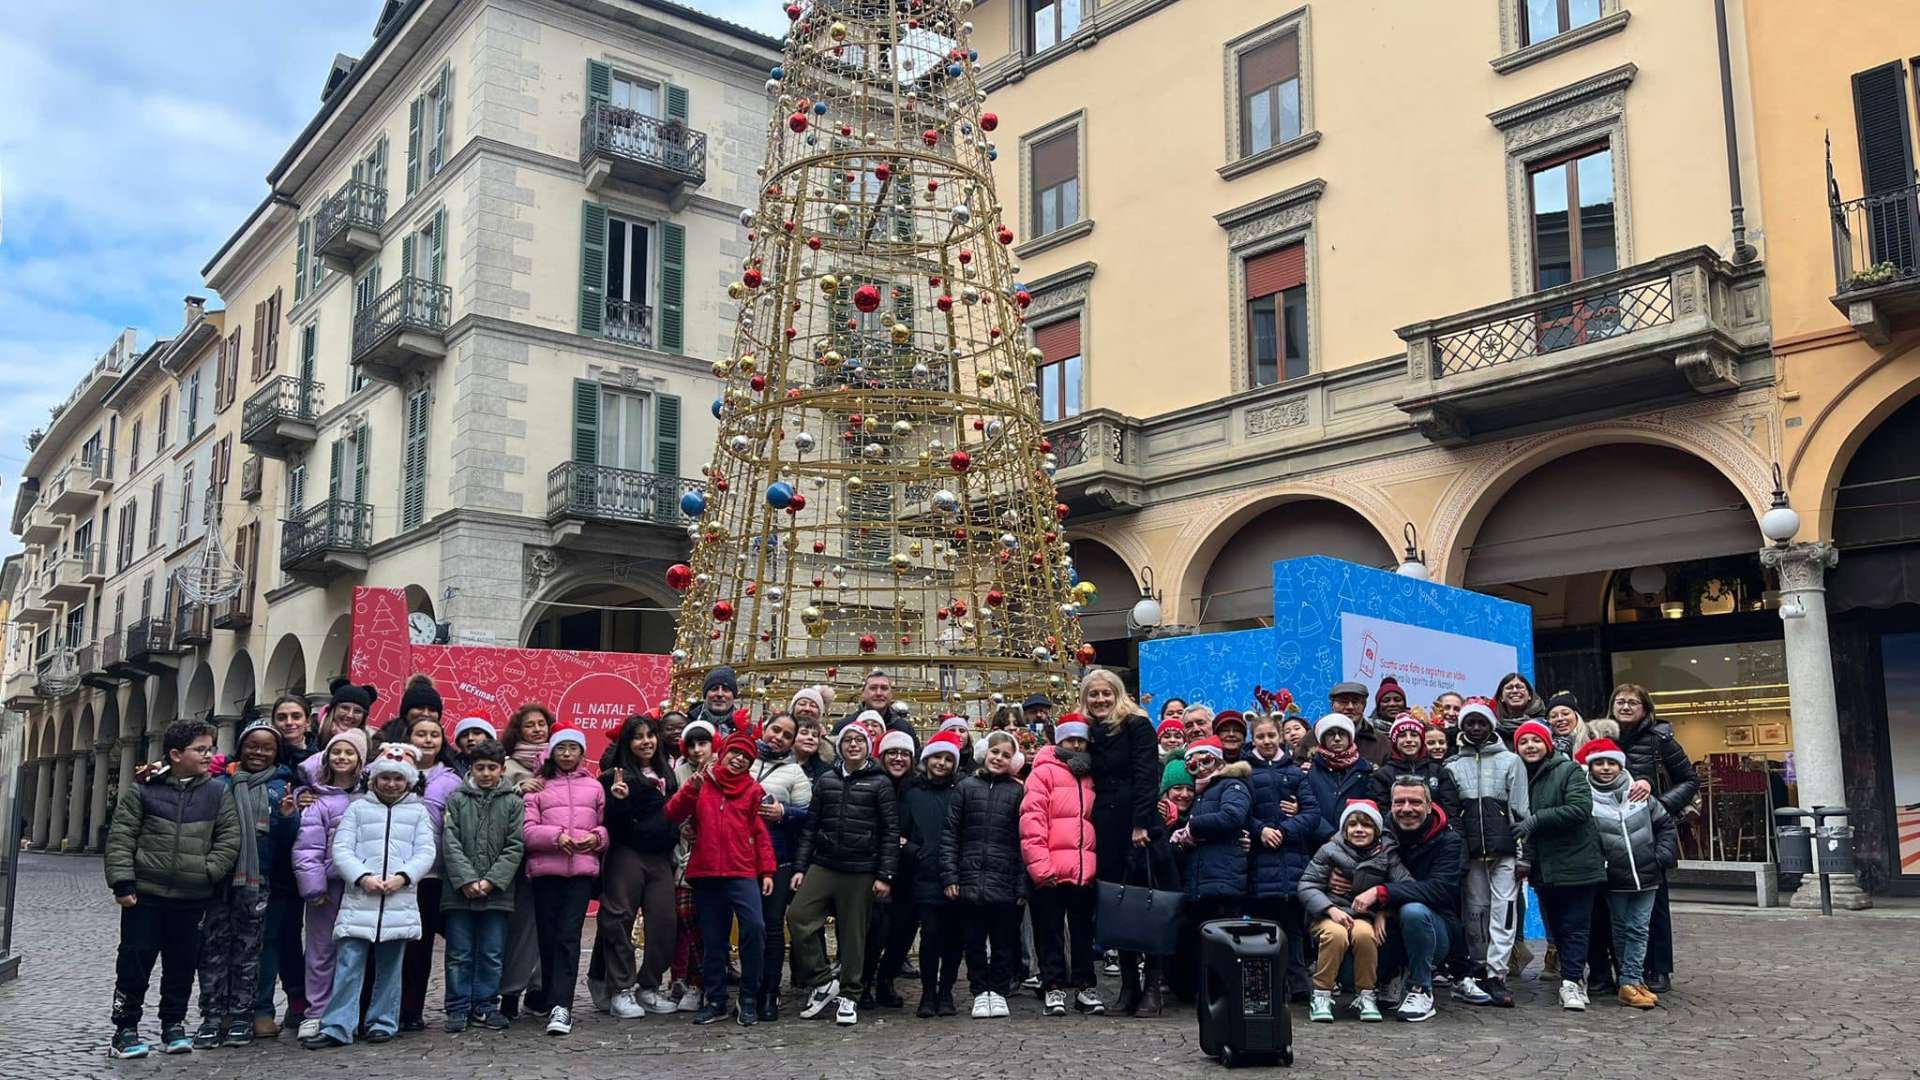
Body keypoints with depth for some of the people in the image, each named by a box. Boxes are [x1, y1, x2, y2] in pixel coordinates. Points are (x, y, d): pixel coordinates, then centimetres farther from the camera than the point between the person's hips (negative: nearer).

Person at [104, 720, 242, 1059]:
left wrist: (207, 872, -7)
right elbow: (120, 839, -1)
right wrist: (122, 883, -8)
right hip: (145, 894, -2)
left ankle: (173, 1025, 23)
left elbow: (229, 840, 3)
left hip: (192, 898, 2)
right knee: (134, 961, 2)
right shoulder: (142, 790, 0)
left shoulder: (217, 794, 5)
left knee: (182, 965, 9)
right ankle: (126, 1029, 14)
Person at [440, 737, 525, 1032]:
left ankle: (485, 1005, 18)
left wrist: (491, 880, -10)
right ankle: (458, 1009, 14)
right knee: (459, 954, 5)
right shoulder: (456, 799, 4)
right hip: (459, 890, 0)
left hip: (497, 892, 0)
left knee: (492, 953, 6)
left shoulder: (514, 802, 4)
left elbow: (515, 847, -1)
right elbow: (450, 844, -3)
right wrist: (467, 880, -12)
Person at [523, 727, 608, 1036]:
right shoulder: (538, 786, 9)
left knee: (569, 935, -10)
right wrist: (557, 836, -14)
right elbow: (527, 830, 1)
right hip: (545, 869, 0)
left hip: (582, 870, 0)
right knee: (548, 936, 3)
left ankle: (560, 1006, -15)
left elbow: (607, 825, 16)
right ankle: (556, 1003, 17)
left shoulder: (594, 787, 15)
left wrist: (596, 837, -5)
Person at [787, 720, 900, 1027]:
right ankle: (822, 982, 3)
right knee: (797, 916, -12)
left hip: (860, 872, -3)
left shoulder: (880, 783, 1)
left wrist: (885, 875, -8)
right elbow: (811, 827, 11)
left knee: (853, 932, 2)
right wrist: (800, 867, 5)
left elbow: (891, 832, -2)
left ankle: (848, 996, 18)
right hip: (823, 866, 3)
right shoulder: (826, 781, 10)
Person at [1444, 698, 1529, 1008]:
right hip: (1469, 851, 2)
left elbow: (1520, 810, 4)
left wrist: (1523, 854, -2)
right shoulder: (1453, 766, 13)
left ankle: (1495, 975, -7)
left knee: (1504, 910, -7)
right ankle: (1477, 970, 11)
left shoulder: (1511, 761, 7)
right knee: (1474, 911, 4)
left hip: (1504, 850, -2)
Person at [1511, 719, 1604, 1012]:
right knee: (1556, 929, 11)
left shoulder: (1569, 771, -7)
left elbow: (1580, 808, -20)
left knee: (1574, 928, -3)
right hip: (1543, 868, 6)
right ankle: (1577, 975, 23)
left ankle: (1571, 982, 2)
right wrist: (1524, 856, 4)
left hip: (1575, 864, -6)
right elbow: (1518, 821, 17)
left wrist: (1536, 820, -21)